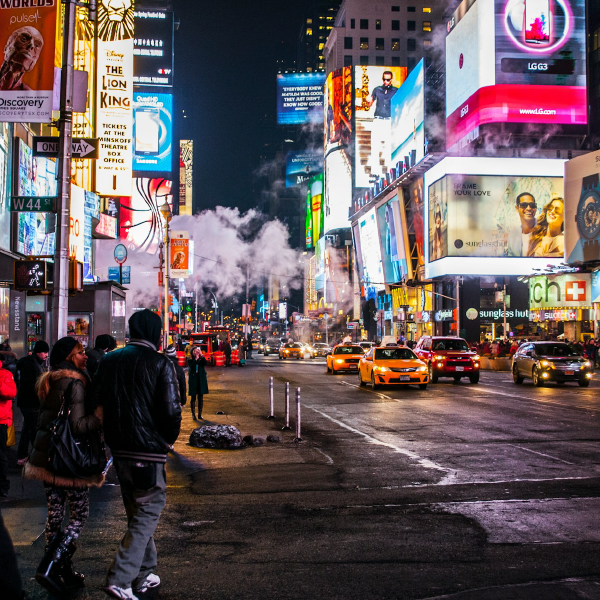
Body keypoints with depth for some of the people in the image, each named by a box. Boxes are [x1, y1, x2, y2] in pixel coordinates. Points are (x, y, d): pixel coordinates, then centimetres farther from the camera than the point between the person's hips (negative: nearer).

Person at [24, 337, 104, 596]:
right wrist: (103, 413, -23)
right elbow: (78, 426, -22)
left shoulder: (47, 382, 11)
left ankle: (62, 573, 18)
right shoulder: (75, 383, -15)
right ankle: (49, 569, -7)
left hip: (45, 456, 8)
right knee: (79, 515, 2)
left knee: (55, 514, 11)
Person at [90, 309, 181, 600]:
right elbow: (171, 410, -17)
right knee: (148, 513, 3)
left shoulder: (109, 361, 6)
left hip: (119, 448, 7)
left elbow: (95, 402, 10)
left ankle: (142, 576, 29)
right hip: (148, 451, -7)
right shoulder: (160, 363, -12)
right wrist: (167, 441, 1)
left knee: (137, 513, 20)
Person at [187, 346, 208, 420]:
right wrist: (196, 358, -16)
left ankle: (200, 414, 13)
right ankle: (193, 414, 10)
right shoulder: (190, 361, 2)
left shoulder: (201, 360, 6)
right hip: (193, 381, -2)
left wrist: (201, 355, -20)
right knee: (193, 398, 3)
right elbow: (192, 367, -18)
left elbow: (205, 363, -16)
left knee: (201, 398, 5)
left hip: (201, 381, 2)